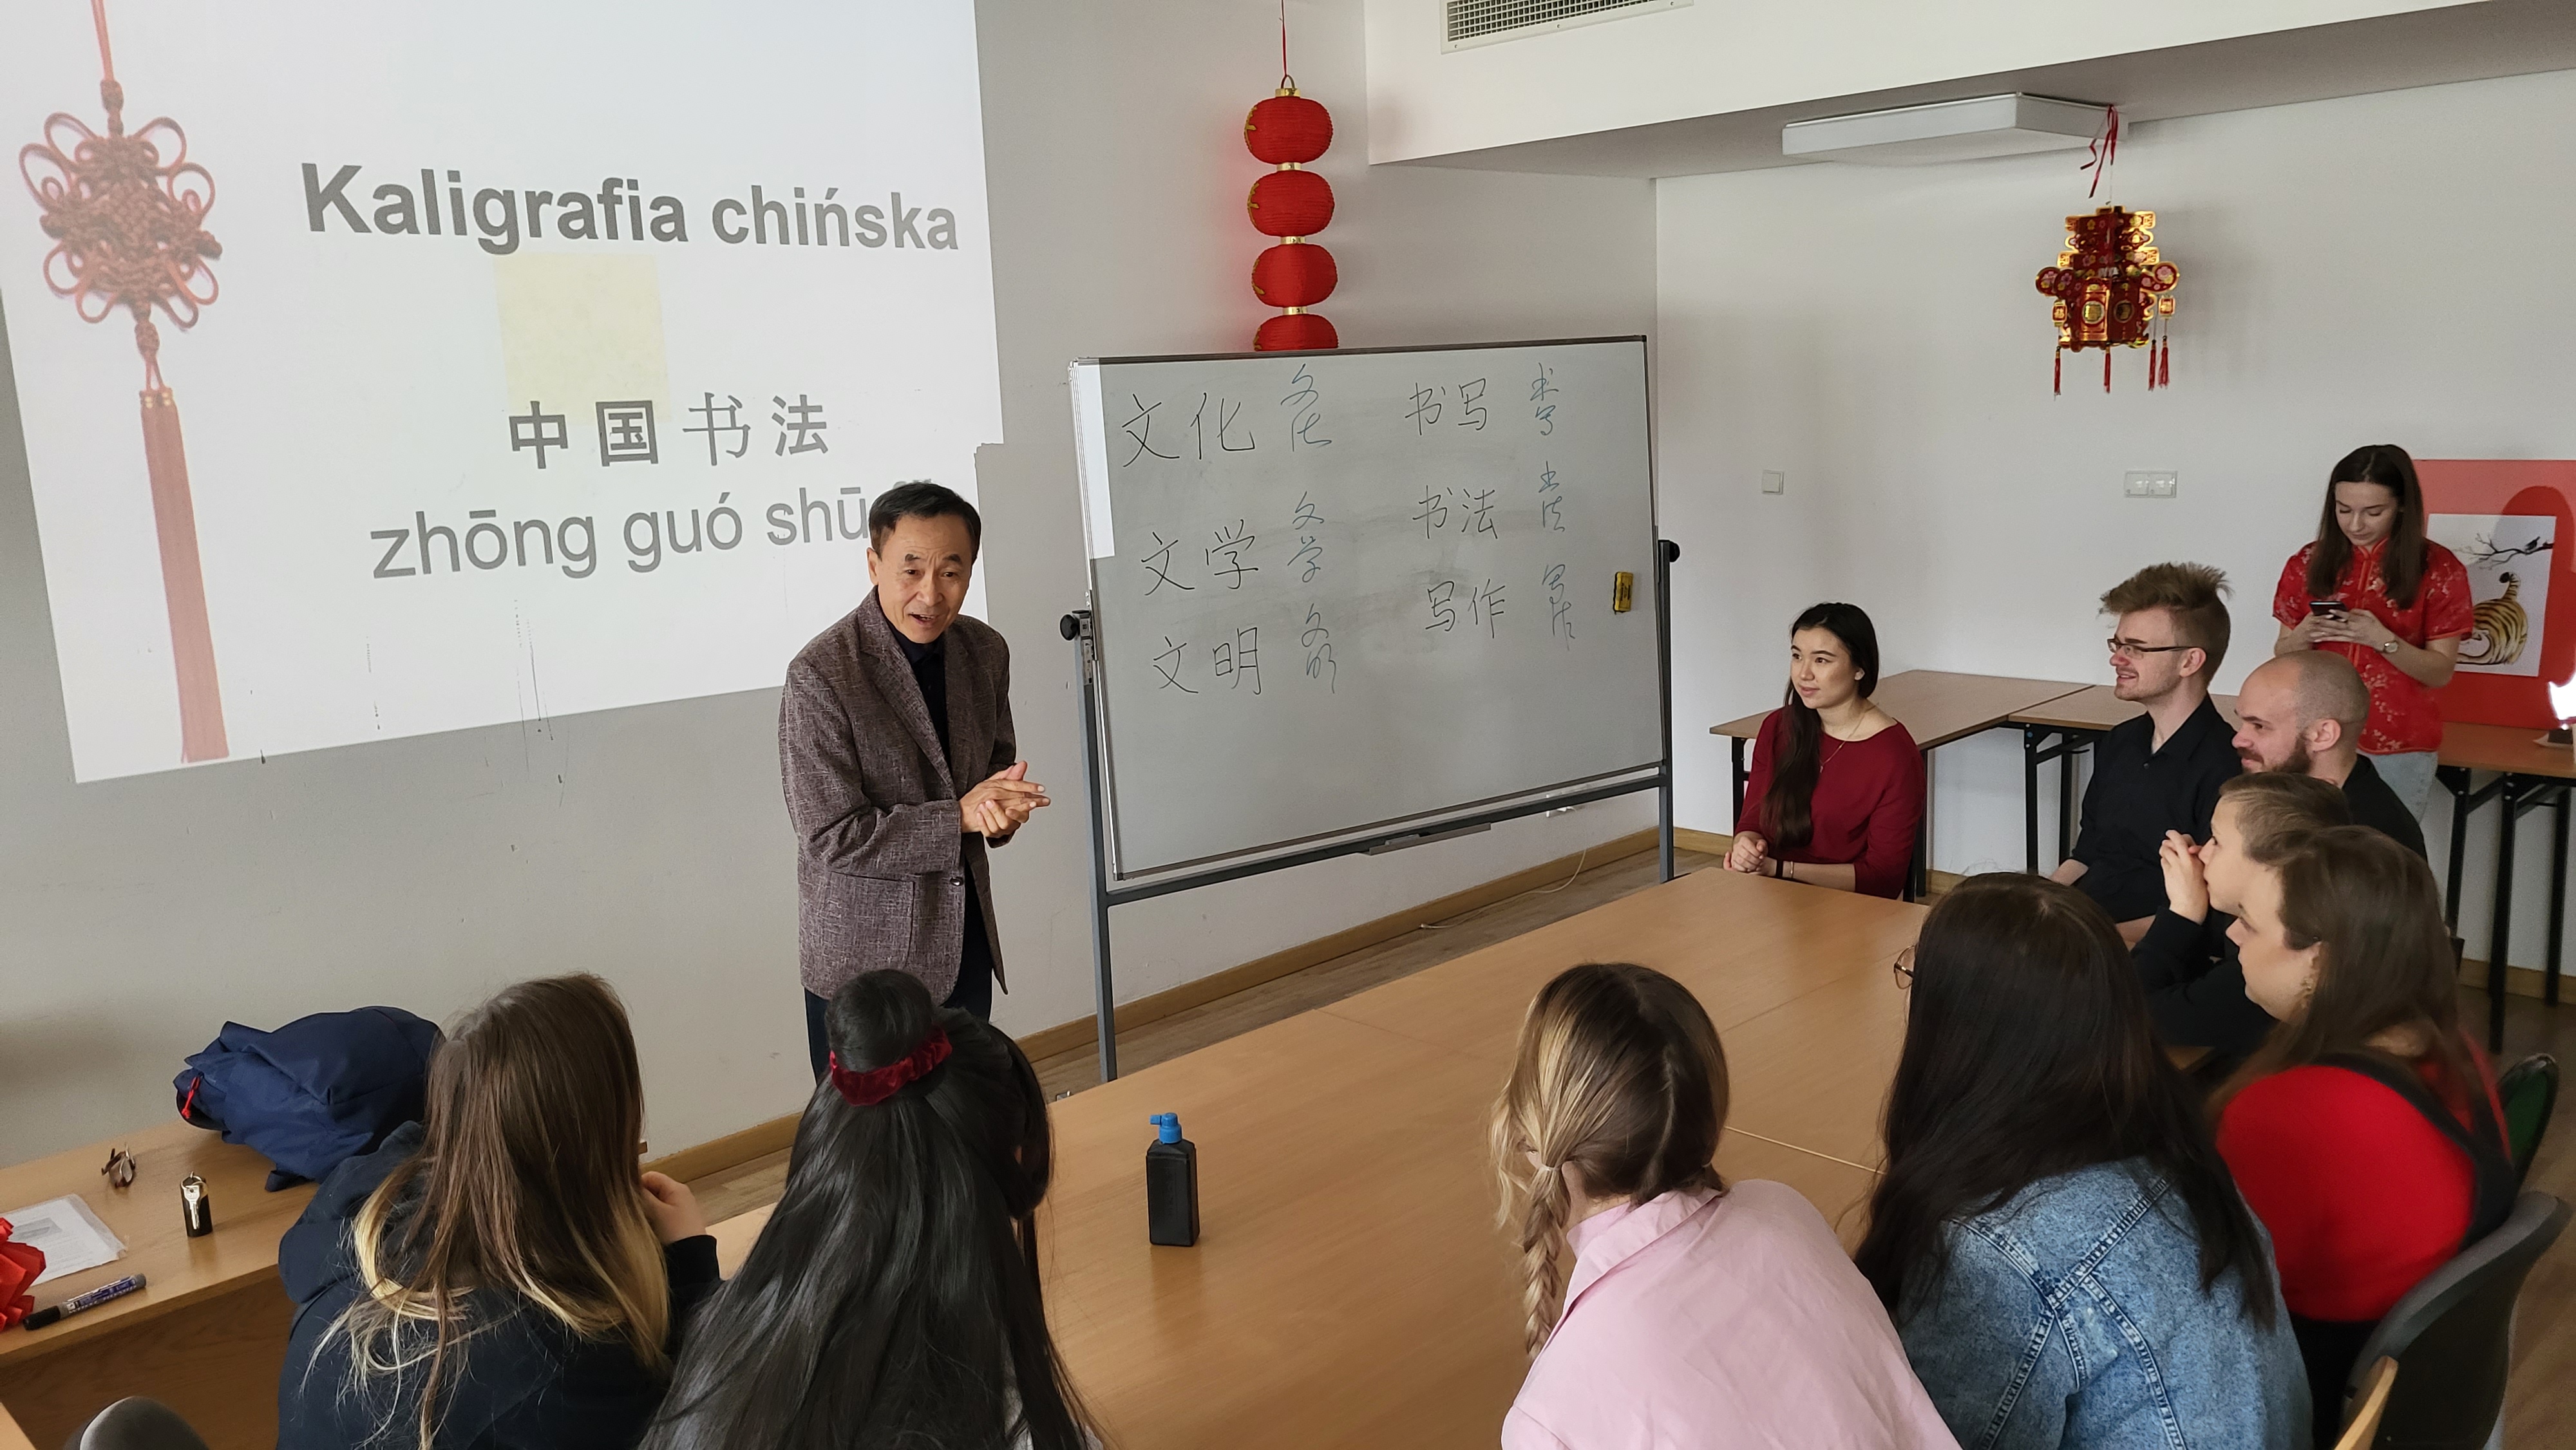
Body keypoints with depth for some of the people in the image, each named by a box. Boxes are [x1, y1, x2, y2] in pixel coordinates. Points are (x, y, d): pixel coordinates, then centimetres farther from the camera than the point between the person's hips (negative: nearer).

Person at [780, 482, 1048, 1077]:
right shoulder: (819, 676, -20)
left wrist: (1000, 805, -11)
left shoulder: (986, 651, -1)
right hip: (864, 959, -5)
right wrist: (960, 817, -23)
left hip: (966, 943, 6)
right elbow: (831, 838, -20)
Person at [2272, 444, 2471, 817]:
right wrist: (2304, 636, -12)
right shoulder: (2309, 564, 3)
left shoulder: (2437, 569, -3)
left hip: (2398, 750, -2)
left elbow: (2441, 672, -4)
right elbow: (2283, 658, 9)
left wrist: (2383, 640, -20)